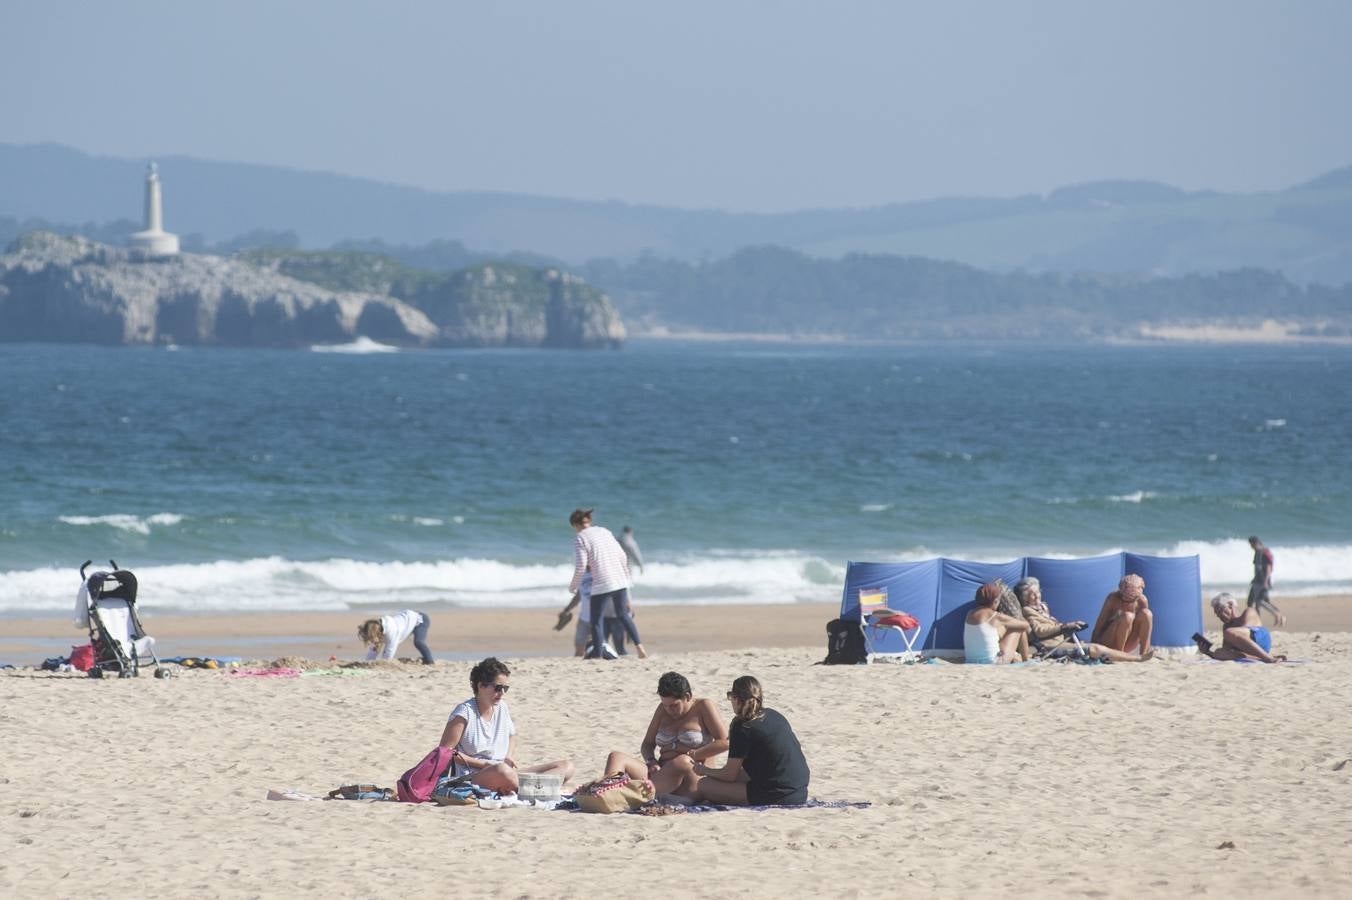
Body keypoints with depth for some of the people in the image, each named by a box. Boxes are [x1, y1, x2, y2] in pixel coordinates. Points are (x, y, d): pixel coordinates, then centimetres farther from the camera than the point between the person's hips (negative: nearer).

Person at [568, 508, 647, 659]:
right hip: (620, 581, 6)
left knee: (596, 621, 5)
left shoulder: (580, 538, -3)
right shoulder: (605, 531, 15)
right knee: (623, 615, 21)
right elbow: (622, 556, 14)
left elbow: (580, 566, -9)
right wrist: (625, 577, 27)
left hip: (601, 584, -6)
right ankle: (639, 648, 14)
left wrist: (573, 585, 6)